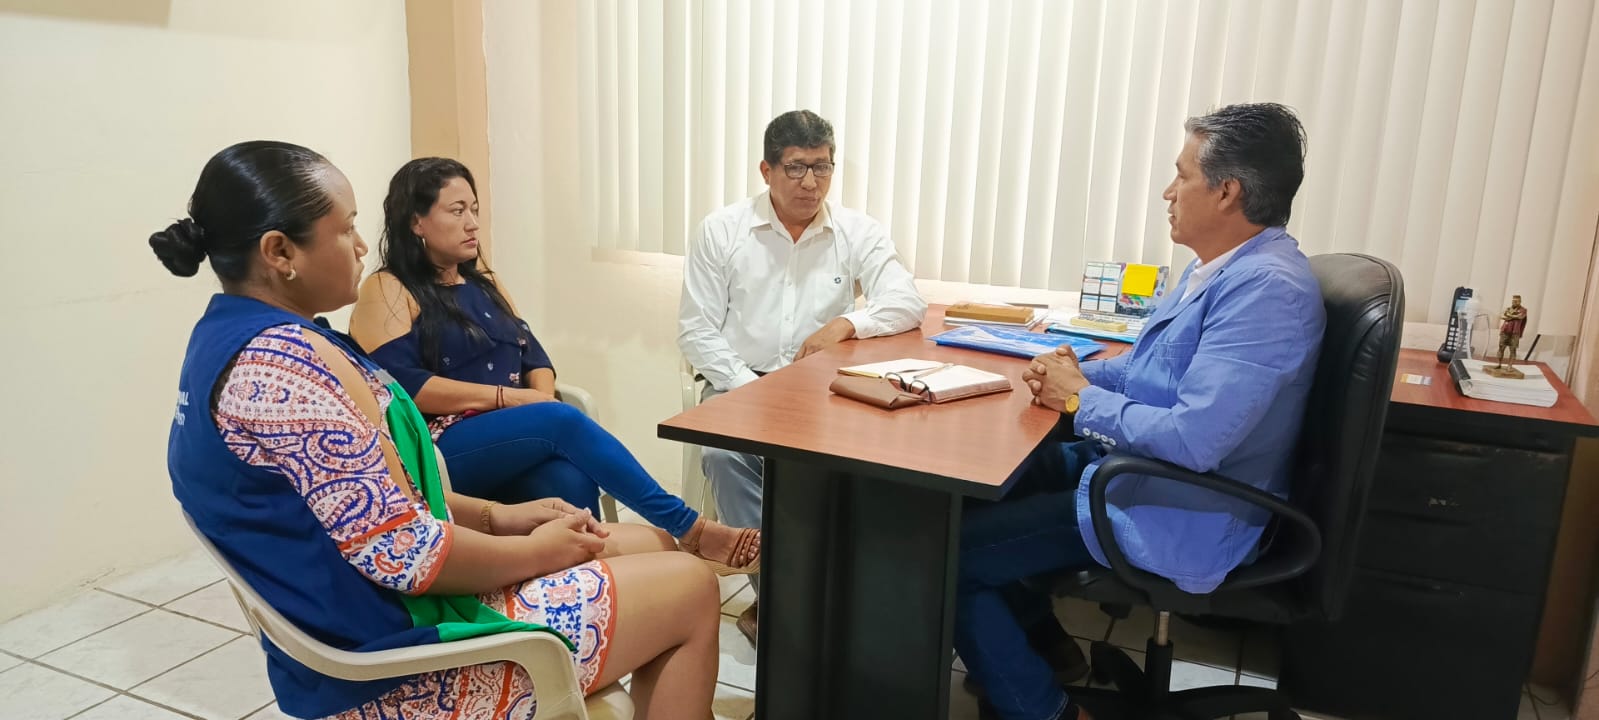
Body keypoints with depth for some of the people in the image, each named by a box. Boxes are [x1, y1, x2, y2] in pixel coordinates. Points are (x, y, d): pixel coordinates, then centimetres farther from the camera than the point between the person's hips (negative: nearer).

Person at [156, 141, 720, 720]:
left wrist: (494, 515, 7)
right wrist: (540, 550, -11)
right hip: (396, 665, -10)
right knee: (690, 589, 0)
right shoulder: (290, 361, -26)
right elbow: (406, 553, -27)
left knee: (651, 546, 15)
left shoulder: (229, 338, 8)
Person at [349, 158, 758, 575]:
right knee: (563, 422, -30)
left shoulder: (483, 283, 22)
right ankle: (690, 531, -27)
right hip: (438, 451, -5)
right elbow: (400, 384, -13)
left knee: (573, 482, -30)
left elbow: (533, 355, 16)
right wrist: (506, 397, -14)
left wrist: (543, 398, -8)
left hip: (513, 447, 6)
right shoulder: (387, 292, 1)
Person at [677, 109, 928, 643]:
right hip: (739, 385, 0)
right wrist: (748, 388, -15)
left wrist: (846, 324, -24)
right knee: (723, 454, -32)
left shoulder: (858, 233, 3)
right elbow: (695, 330, -1)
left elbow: (908, 304, -6)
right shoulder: (721, 230, 1)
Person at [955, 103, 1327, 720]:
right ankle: (1035, 647, 29)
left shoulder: (1267, 288, -25)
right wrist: (1078, 373, -1)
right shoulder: (1221, 265, 8)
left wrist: (1082, 400, -17)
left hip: (1178, 519, -11)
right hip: (1132, 463, 11)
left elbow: (1193, 439, -33)